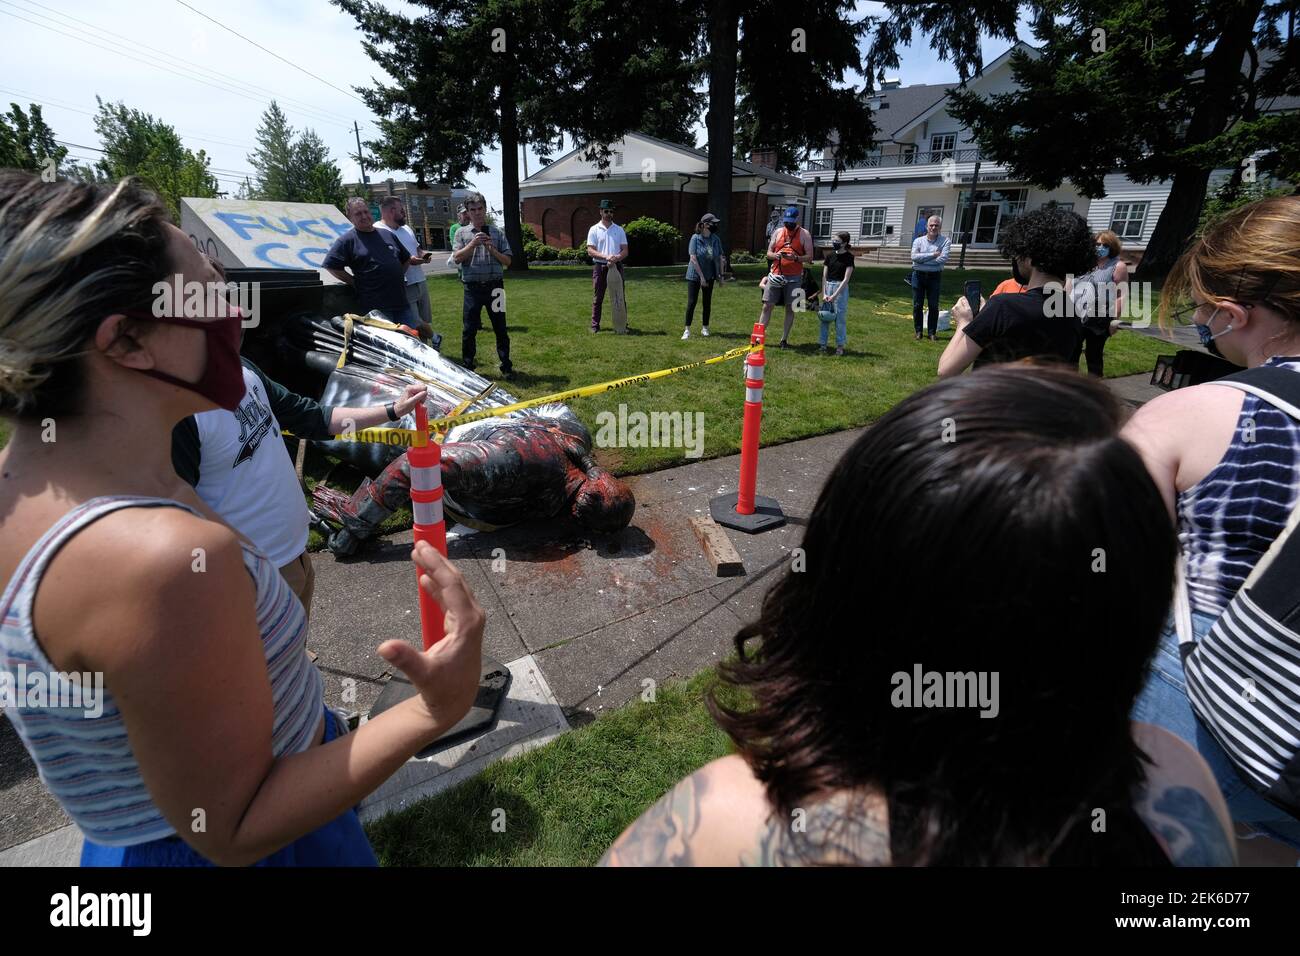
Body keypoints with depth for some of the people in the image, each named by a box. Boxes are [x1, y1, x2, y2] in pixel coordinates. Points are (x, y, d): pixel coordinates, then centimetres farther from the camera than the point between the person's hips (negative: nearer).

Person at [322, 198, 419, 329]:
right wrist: (356, 283, -5)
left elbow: (405, 260, 26)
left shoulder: (388, 235, 16)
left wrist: (399, 278, 14)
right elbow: (331, 265, -5)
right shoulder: (348, 240, 0)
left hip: (401, 303, 5)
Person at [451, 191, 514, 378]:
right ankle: (467, 366, 16)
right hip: (473, 287, 0)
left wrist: (491, 249, -11)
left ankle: (506, 366, 13)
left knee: (500, 328, 5)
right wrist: (472, 244, -15)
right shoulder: (461, 232, 7)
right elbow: (457, 258, -3)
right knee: (469, 329, 5)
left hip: (494, 286, 0)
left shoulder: (497, 233, 7)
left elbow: (507, 261, 4)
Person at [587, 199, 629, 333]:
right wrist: (605, 256, -21)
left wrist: (616, 258, -17)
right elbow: (590, 251, -6)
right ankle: (595, 325, 6)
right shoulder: (594, 230, 3)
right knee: (597, 297, 1)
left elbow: (625, 251, 4)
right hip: (599, 266, -2)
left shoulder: (619, 230, 10)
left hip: (616, 265, 2)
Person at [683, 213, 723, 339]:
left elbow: (720, 258, 10)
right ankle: (687, 330, 3)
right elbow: (693, 258, -14)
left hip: (709, 276, 4)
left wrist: (721, 275, 7)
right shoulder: (695, 238, -10)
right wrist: (701, 276, -16)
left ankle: (704, 328, 20)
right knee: (691, 302, -5)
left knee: (707, 303, 9)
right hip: (695, 275, -4)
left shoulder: (716, 239, 2)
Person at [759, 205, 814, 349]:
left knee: (790, 309, 1)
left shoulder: (804, 234, 1)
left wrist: (795, 258, -21)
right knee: (767, 306, -1)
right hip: (776, 276, 2)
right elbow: (768, 253, 10)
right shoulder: (778, 232, 9)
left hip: (793, 278, -2)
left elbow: (809, 257, -3)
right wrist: (776, 255, -13)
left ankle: (784, 339, 7)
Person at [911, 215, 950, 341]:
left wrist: (923, 259, -12)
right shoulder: (918, 240, 6)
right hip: (918, 275, 1)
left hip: (934, 276, -1)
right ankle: (918, 331, 14)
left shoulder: (945, 241, 2)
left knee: (934, 306, 1)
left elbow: (943, 258, -13)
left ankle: (932, 332, 10)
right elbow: (914, 256, -10)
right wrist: (932, 255, -13)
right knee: (917, 305, 3)